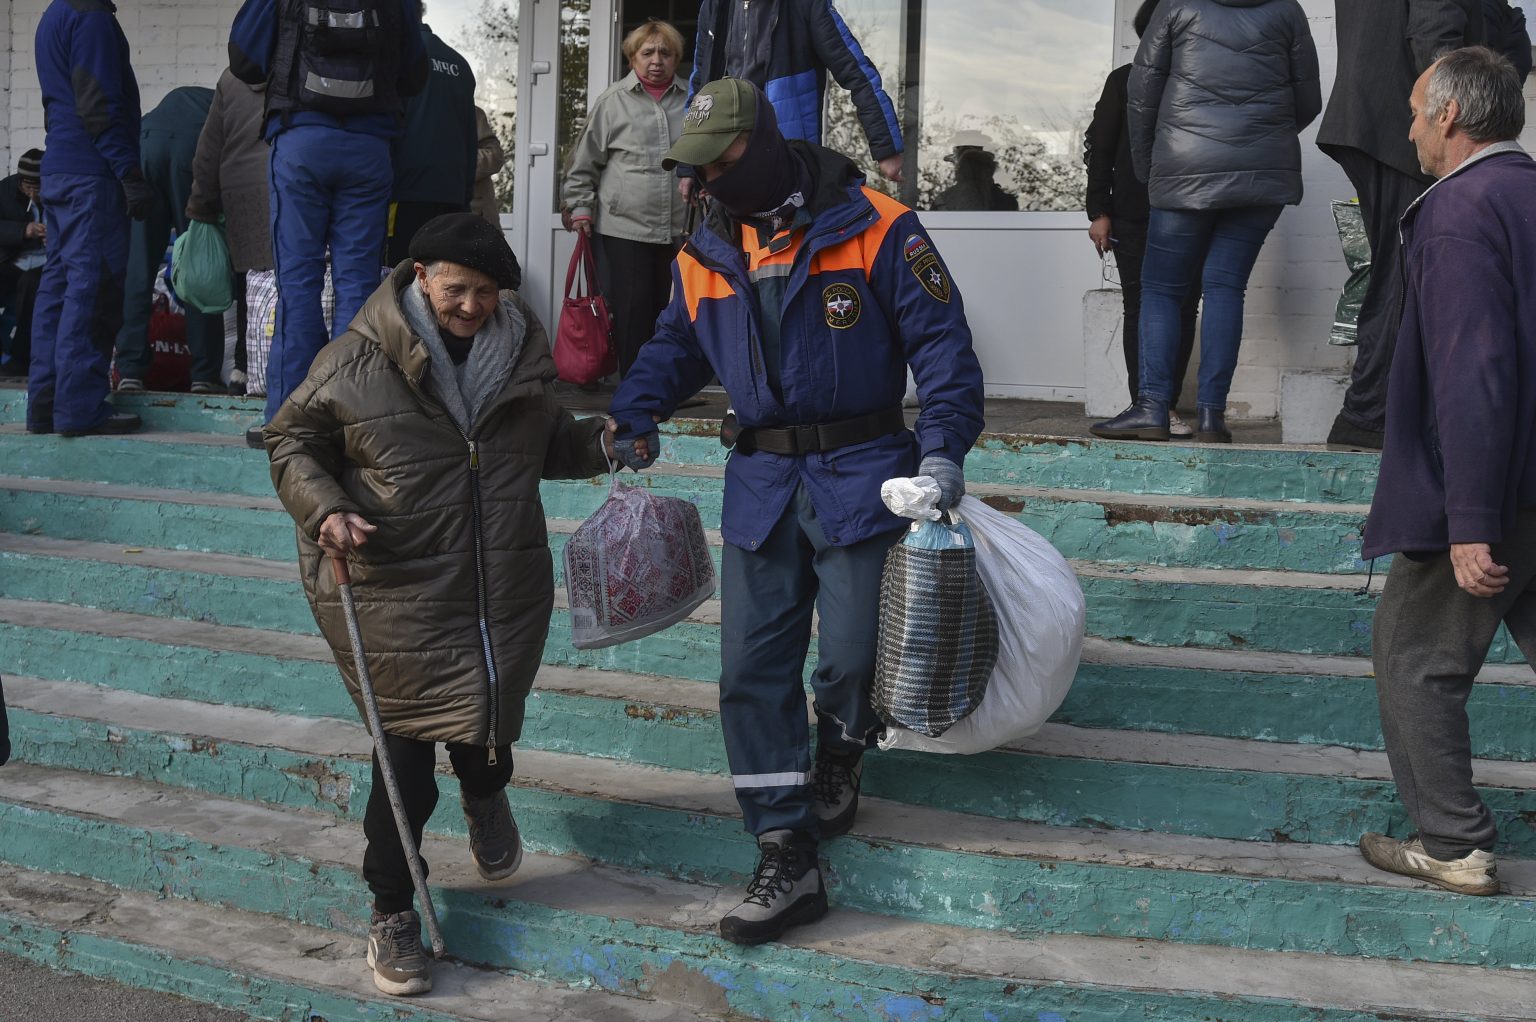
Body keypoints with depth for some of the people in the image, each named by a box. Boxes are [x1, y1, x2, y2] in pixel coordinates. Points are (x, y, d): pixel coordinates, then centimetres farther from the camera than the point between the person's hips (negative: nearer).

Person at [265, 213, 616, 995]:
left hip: (504, 591, 4)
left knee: (488, 727, 16)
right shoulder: (357, 360, -10)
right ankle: (393, 910, 17)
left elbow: (549, 443, 21)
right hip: (398, 593, -4)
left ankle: (485, 794, 56)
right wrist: (325, 509, -16)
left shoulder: (521, 350, 5)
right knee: (407, 749, -2)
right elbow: (290, 441, 1)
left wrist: (605, 443, 3)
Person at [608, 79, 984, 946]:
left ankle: (841, 753, 34)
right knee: (753, 667, -1)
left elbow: (941, 339, -7)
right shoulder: (706, 254, 9)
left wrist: (944, 446, -17)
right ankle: (789, 860, 4)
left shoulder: (874, 230, -7)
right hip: (761, 482, 5)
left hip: (860, 474, -4)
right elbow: (676, 347, 22)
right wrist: (635, 417, 4)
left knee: (850, 657, -2)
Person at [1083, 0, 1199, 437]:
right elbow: (1099, 147, 5)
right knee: (1140, 309, -2)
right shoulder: (1124, 81, 7)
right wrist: (1099, 211, -2)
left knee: (1184, 309, -2)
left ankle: (1166, 405, 2)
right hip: (1134, 217, -1)